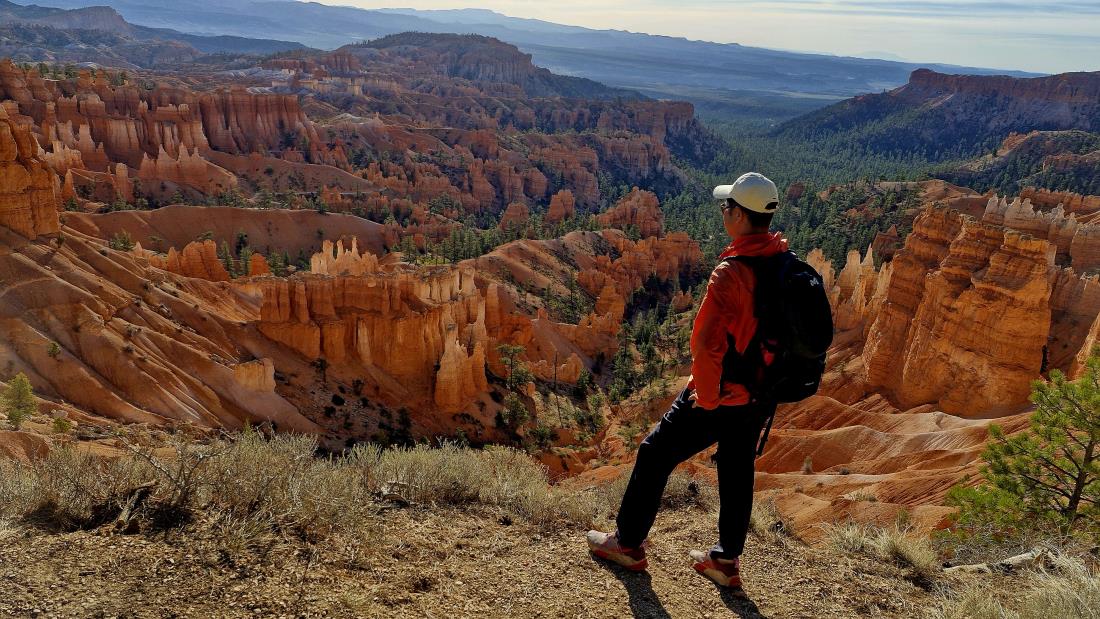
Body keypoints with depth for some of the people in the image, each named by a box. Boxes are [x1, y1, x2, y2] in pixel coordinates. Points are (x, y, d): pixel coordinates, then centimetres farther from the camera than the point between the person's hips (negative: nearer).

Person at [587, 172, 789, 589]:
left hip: (722, 395, -7)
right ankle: (727, 560, 33)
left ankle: (628, 543, 23)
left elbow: (706, 343, -30)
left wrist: (705, 398, -15)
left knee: (655, 455, 9)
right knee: (737, 471, 21)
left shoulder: (731, 273, -26)